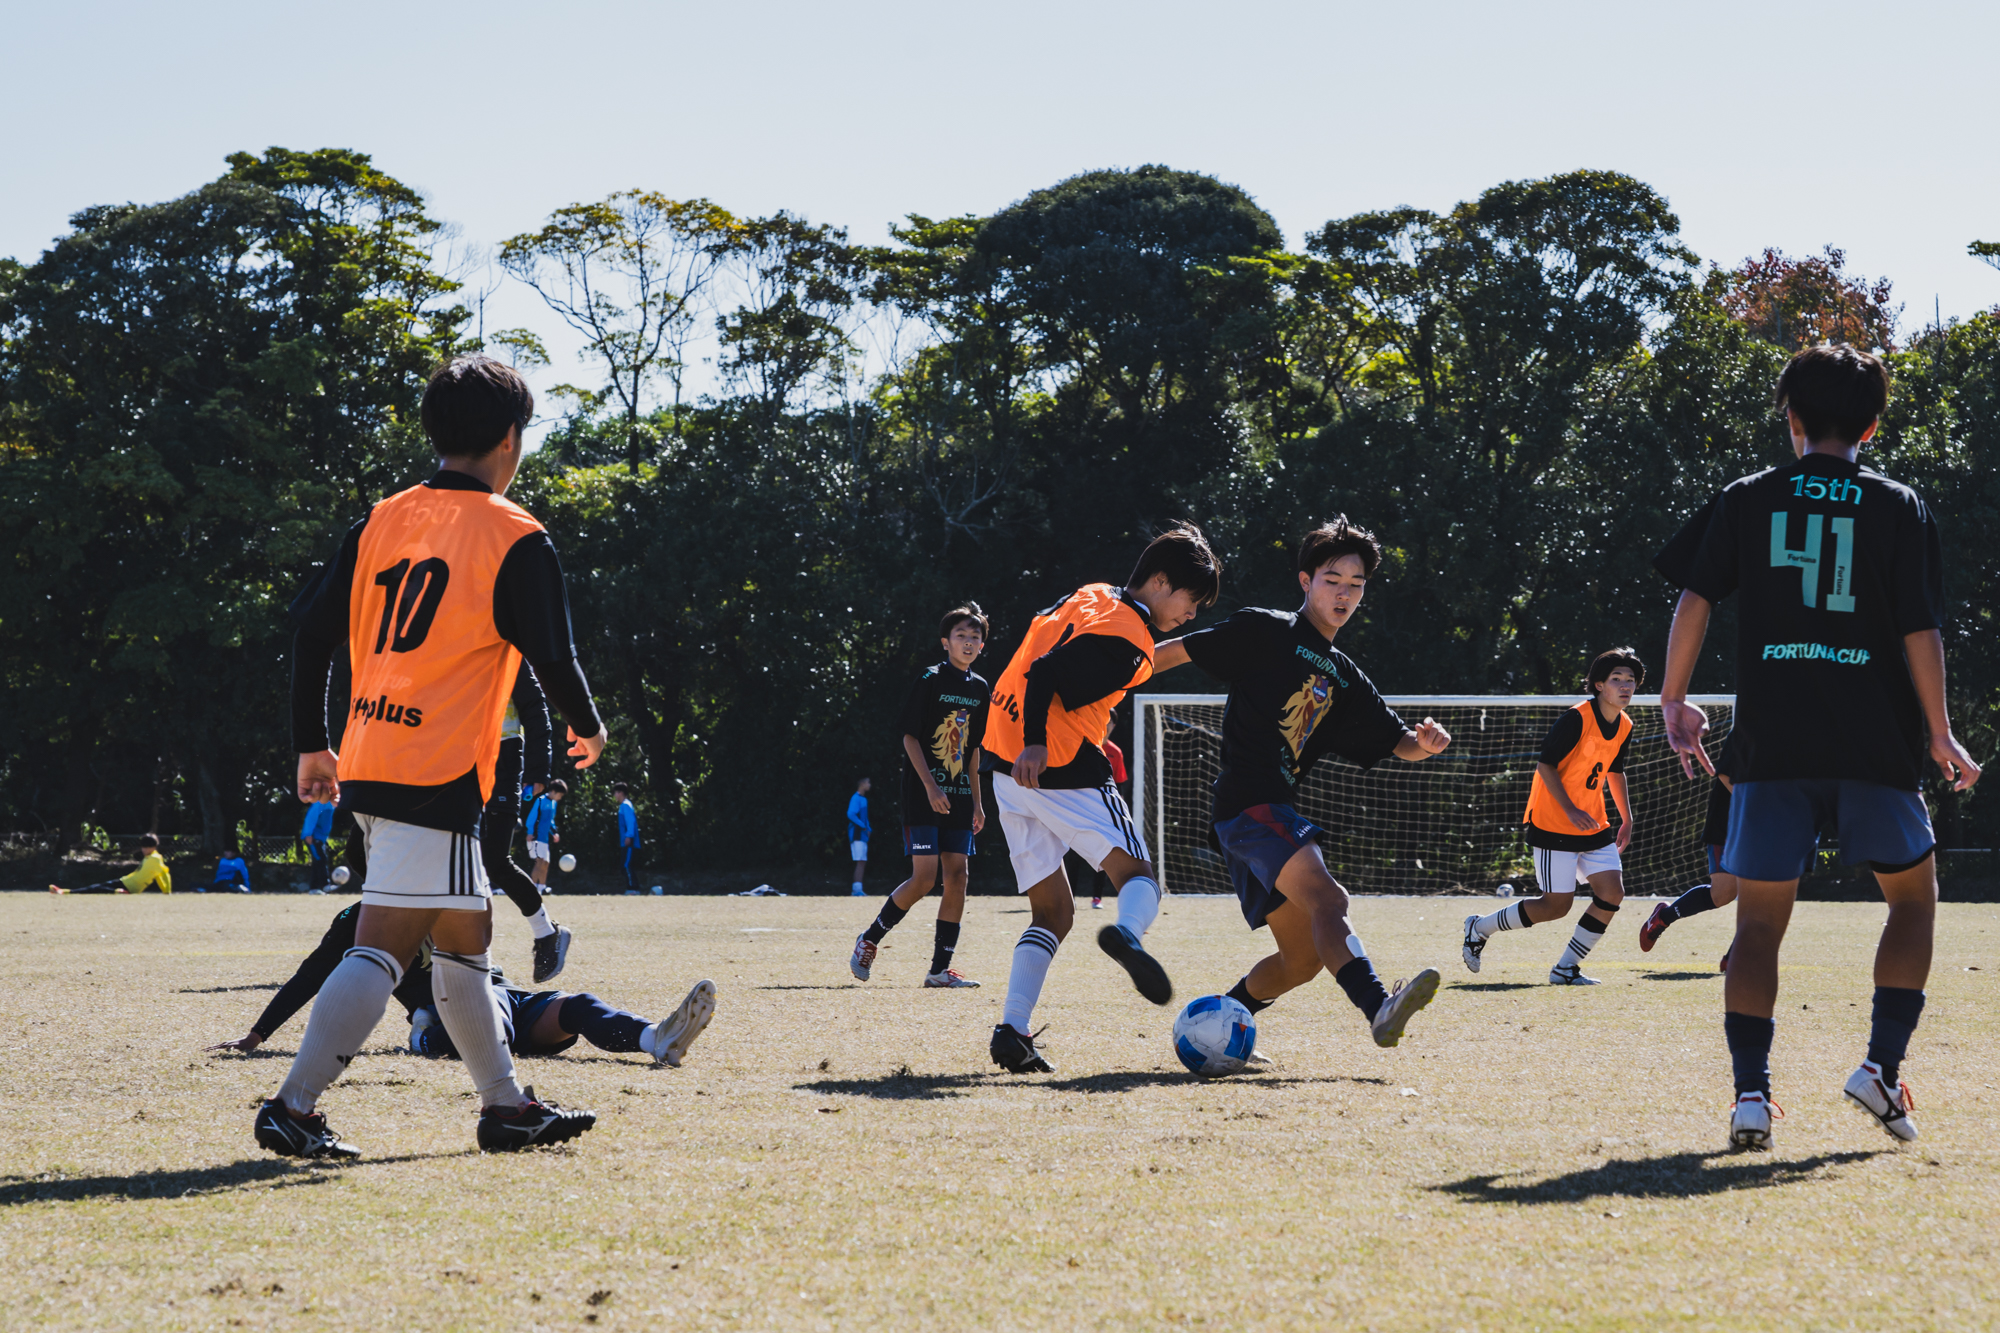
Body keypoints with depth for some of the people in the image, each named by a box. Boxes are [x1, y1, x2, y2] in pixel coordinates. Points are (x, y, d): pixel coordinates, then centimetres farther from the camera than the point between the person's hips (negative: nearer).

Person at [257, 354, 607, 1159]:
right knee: (382, 947, -9)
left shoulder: (382, 521, 13)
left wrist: (311, 745, 18)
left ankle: (505, 1106, 25)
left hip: (366, 763, 8)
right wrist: (589, 728, 14)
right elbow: (551, 656, -5)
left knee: (466, 929, 18)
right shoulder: (514, 539, -6)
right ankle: (293, 1107, -16)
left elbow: (310, 629, 10)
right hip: (438, 776, -8)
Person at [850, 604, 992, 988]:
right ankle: (869, 940, 8)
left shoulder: (980, 689, 12)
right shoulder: (931, 680, -7)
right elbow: (910, 736, -9)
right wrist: (930, 786, -17)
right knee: (924, 877, -12)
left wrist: (977, 801, 16)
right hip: (924, 795, -6)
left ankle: (940, 970, 2)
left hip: (958, 797, 6)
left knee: (958, 876, -1)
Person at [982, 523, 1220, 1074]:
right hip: (1062, 771, -8)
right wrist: (1036, 743, -31)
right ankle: (1127, 933, -38)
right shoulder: (1124, 639, -12)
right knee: (1138, 876, -2)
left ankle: (1012, 1032, -4)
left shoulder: (1092, 597, 15)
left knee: (1052, 913, 12)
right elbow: (1045, 676, -22)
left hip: (1010, 773, 9)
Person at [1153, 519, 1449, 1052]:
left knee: (1304, 957, 9)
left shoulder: (1344, 679, 22)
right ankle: (1378, 1007, -47)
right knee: (1328, 900, -29)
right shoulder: (1265, 631, 1)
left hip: (1277, 810, 9)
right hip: (1247, 803, -9)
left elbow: (1397, 743, 19)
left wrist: (1424, 743, -5)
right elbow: (1177, 651, 1)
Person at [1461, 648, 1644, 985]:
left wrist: (1626, 818, 17)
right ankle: (1480, 928, 14)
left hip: (1593, 824, 8)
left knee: (1612, 893, -7)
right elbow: (1544, 764, -16)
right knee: (1556, 905, -7)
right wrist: (1570, 810, -23)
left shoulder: (1624, 727, 6)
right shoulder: (1577, 719, -19)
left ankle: (1565, 969, 4)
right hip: (1553, 824, -8)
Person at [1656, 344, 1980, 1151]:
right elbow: (1921, 630, -2)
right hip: (1875, 748, -1)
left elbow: (1694, 600, -1)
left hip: (1772, 747, 1)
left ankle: (1751, 1091, -8)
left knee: (1759, 923, 5)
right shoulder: (1899, 509, 3)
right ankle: (1883, 1065, 5)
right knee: (1914, 899, 18)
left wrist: (1673, 701, 7)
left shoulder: (1746, 501, 6)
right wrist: (1939, 735, 5)